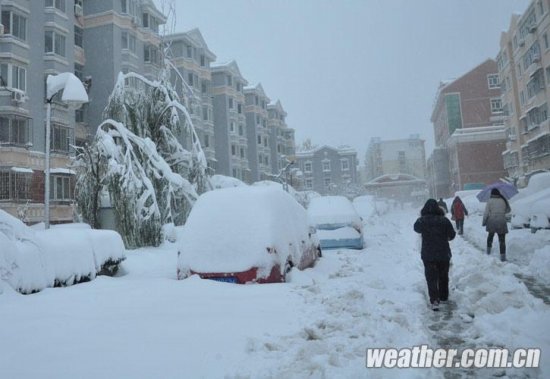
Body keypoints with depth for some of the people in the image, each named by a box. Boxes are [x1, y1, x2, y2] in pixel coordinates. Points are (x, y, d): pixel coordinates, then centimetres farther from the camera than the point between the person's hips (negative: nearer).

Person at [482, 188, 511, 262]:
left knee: (490, 235, 25)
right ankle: (503, 256, -3)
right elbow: (508, 210, 17)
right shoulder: (503, 200, 2)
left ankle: (488, 250, 32)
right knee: (502, 240, 3)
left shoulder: (490, 201, -5)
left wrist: (484, 222, 2)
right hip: (501, 222, 0)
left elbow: (486, 213, -8)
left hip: (492, 222, 0)